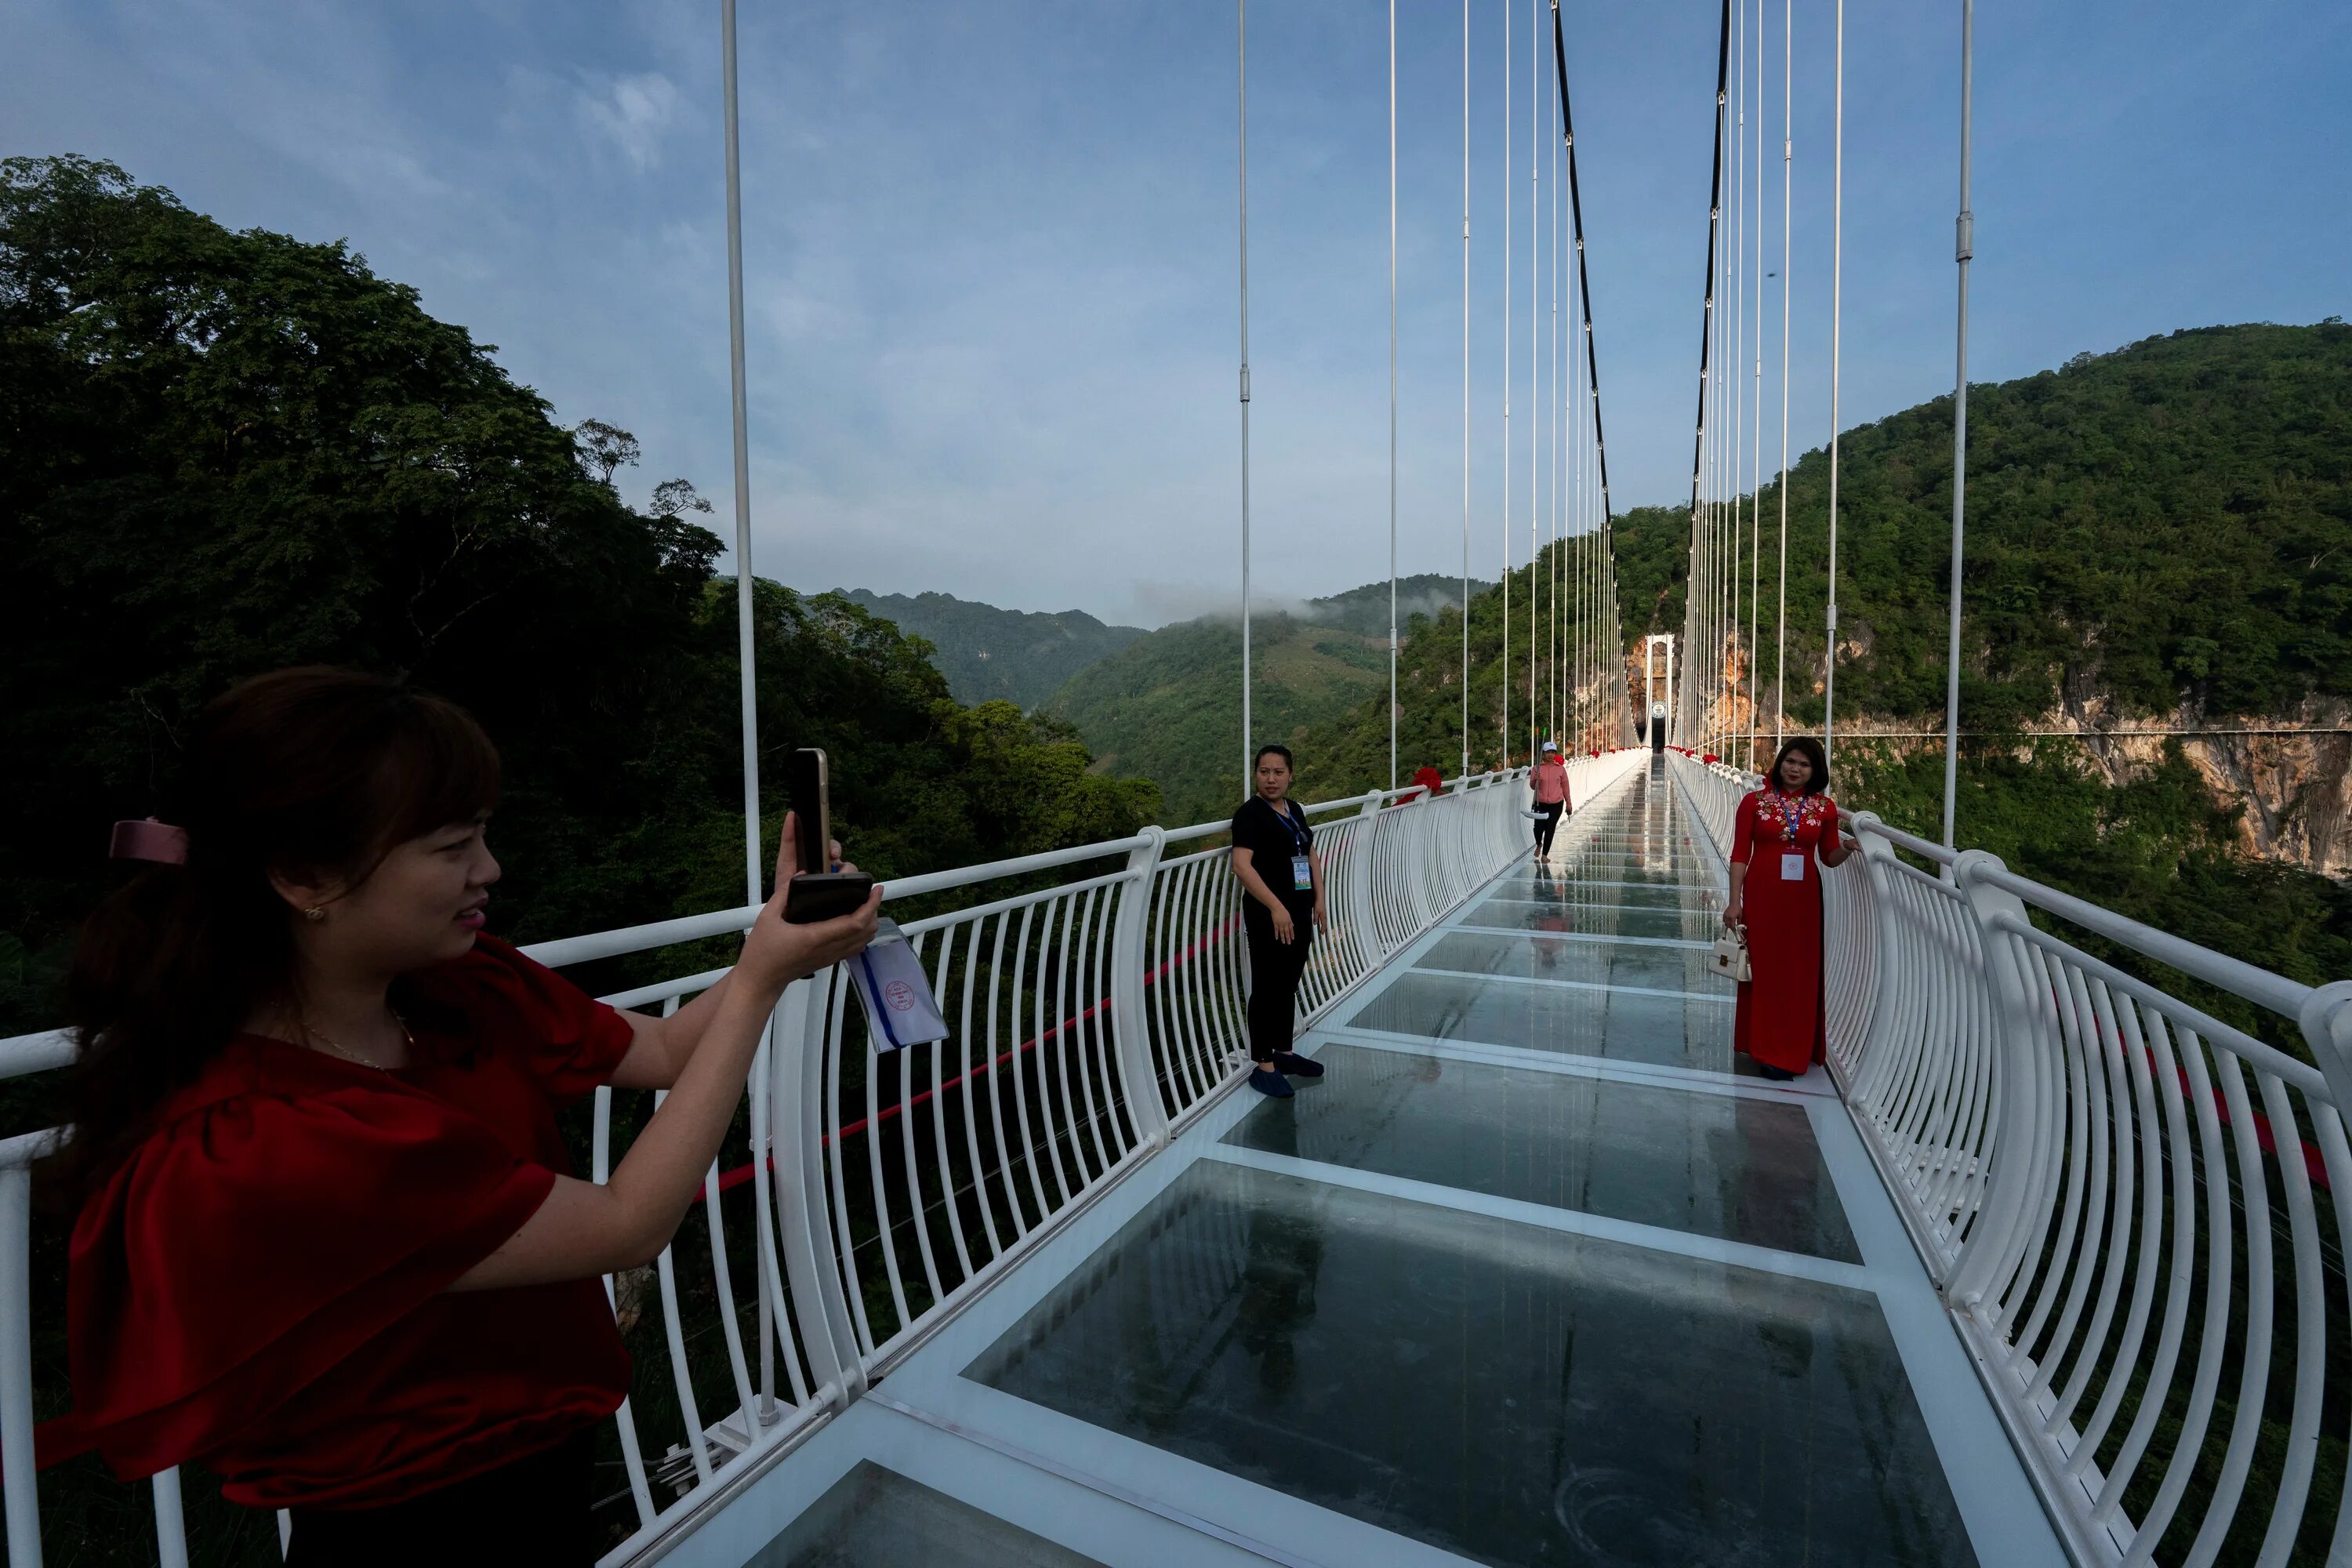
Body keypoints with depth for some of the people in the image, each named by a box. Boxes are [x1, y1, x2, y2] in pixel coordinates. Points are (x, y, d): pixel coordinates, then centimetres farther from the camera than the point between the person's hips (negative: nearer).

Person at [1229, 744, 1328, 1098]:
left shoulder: (1294, 810, 11)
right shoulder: (1250, 813, -13)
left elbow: (1311, 856, 19)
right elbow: (1242, 866, -23)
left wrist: (1319, 901, 12)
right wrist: (1276, 907, -27)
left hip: (1299, 912, 8)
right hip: (1269, 915, -8)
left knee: (1289, 985, 16)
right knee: (1267, 988, 0)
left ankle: (1284, 1053, 30)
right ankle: (1263, 1066, 10)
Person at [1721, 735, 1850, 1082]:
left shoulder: (1825, 807, 4)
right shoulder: (1754, 802, -2)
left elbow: (1829, 858, 9)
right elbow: (1740, 854, -3)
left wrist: (1846, 849, -14)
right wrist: (1734, 901, -8)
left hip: (1803, 899, 2)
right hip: (1761, 897, -2)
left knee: (1800, 973, 7)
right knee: (1764, 971, 4)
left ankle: (1793, 1051, 21)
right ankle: (1766, 1049, 14)